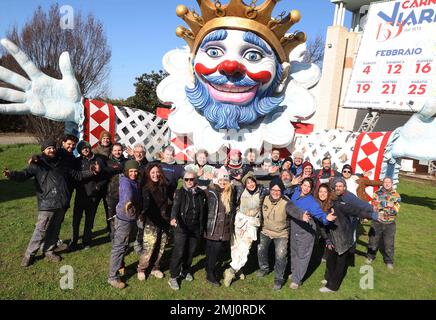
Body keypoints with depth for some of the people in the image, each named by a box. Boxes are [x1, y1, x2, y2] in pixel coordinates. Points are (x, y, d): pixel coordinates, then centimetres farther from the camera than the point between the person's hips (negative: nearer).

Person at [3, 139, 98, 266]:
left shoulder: (62, 164, 14)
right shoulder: (38, 164, 0)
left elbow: (77, 175, 21)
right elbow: (24, 175, -11)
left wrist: (92, 172, 12)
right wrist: (11, 174, -32)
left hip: (61, 204, 4)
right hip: (46, 203, -4)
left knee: (54, 229, 14)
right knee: (41, 230, 0)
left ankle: (49, 251, 30)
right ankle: (30, 254, 18)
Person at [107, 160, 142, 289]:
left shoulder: (135, 182, 4)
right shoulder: (126, 183, -25)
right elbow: (127, 193, -46)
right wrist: (128, 202, -61)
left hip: (131, 218, 9)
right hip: (124, 218, -9)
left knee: (125, 245, 25)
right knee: (119, 247, -1)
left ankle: (120, 265, 46)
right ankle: (112, 277, 9)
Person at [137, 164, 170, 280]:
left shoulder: (164, 187, 4)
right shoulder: (146, 188, -11)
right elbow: (146, 202, -27)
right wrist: (143, 212, -43)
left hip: (164, 223, 5)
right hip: (151, 223, -5)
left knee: (160, 248, 13)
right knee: (148, 249, 1)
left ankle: (155, 268, 34)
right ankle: (141, 269, 25)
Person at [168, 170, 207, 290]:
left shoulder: (201, 194, 2)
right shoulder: (180, 192, -7)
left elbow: (204, 212, 9)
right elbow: (175, 206, -22)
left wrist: (202, 228, 11)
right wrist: (173, 218, -41)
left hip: (196, 228, 4)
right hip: (182, 227, -4)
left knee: (191, 251, 14)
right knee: (179, 252, -5)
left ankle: (185, 271, 37)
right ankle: (173, 277, 10)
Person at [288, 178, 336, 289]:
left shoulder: (311, 202, -22)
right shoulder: (296, 193, -6)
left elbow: (319, 213, -34)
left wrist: (326, 217, -51)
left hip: (305, 231, -6)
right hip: (294, 228, 6)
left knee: (302, 255, 3)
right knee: (294, 252, 22)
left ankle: (296, 280, 15)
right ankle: (294, 272, 43)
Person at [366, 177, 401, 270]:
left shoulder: (396, 195, 0)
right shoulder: (377, 193, 0)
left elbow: (395, 210, -11)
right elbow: (374, 206, -10)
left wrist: (381, 205, -22)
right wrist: (387, 204, -22)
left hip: (390, 223, 0)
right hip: (377, 222, 0)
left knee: (389, 243, 6)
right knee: (373, 240, 12)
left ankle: (389, 261, 25)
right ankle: (370, 256, 32)